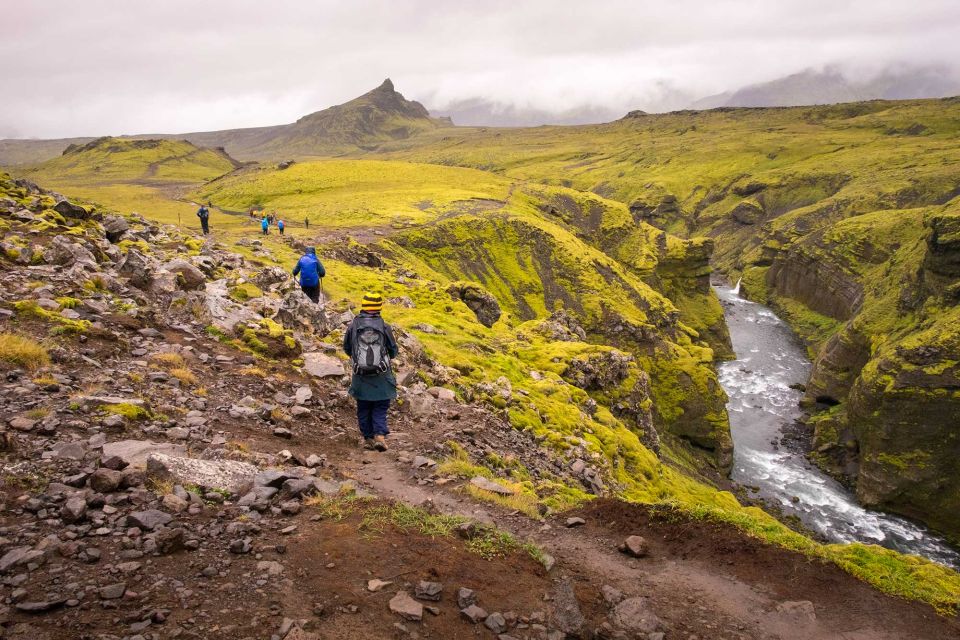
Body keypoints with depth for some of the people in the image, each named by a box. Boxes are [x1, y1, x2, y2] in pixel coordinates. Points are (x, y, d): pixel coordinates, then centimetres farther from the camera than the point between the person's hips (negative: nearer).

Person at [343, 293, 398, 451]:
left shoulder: (353, 325, -5)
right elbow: (393, 351, 1)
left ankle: (368, 438, 19)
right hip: (381, 378, -1)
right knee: (380, 408, 8)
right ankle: (380, 435, -7)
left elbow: (346, 348, 9)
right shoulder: (384, 327, -8)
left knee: (363, 409, 14)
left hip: (360, 377, 1)